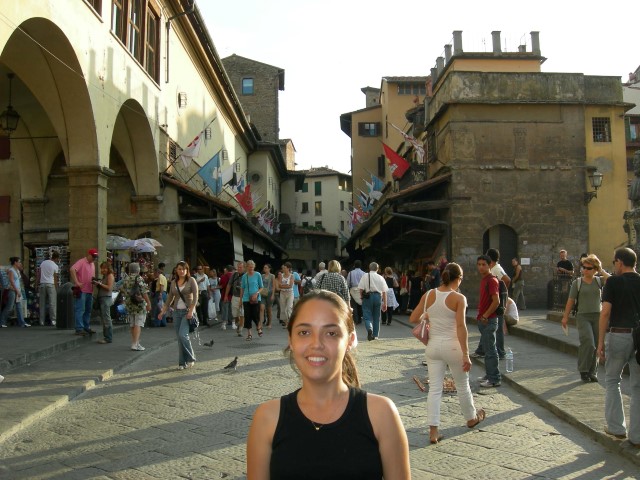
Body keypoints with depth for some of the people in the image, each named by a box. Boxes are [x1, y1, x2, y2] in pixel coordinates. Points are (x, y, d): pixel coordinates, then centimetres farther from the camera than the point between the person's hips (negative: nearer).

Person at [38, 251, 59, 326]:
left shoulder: (43, 263, 10)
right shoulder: (55, 266, -2)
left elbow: (39, 275, 9)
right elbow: (55, 279, -2)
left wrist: (38, 285, 13)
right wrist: (56, 288, 3)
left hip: (42, 284, 4)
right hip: (50, 284, -4)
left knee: (42, 303, 7)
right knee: (52, 303, -3)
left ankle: (42, 321, 7)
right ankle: (53, 321, -7)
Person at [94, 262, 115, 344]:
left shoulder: (110, 275, -5)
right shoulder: (104, 276, 20)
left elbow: (109, 288, -13)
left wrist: (100, 283, -12)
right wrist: (97, 283, 6)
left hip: (106, 298, -9)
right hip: (101, 298, 9)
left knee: (106, 318, -9)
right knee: (103, 319, 8)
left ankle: (108, 338, -7)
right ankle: (106, 336, 12)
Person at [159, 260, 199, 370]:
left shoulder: (191, 280, -2)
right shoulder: (173, 283, 11)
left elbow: (195, 296, -8)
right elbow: (170, 298, 16)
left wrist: (191, 310, -17)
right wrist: (163, 311, 9)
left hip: (187, 311, -5)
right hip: (177, 312, 5)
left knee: (183, 335, -18)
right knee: (179, 338, 3)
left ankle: (191, 359, -2)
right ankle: (182, 363, 10)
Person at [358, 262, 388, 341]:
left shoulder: (365, 276, -1)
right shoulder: (380, 277, 5)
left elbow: (361, 289, -7)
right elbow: (384, 291, 3)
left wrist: (362, 297, 8)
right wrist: (385, 303, 7)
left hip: (367, 297, -2)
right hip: (378, 297, 2)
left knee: (367, 316, 0)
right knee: (376, 317, 13)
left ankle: (369, 328, -28)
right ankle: (375, 335, 17)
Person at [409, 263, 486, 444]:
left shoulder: (428, 295, -1)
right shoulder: (458, 298, -12)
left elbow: (413, 319, 2)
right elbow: (461, 327, -17)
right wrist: (466, 354, -14)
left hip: (433, 346, 3)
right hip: (452, 347, -3)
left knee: (434, 388, 6)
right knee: (462, 386, 18)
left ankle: (433, 431, 3)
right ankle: (471, 418, 40)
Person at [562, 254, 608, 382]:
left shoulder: (599, 281, 5)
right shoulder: (577, 283, 1)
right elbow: (571, 300, 4)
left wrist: (602, 271, -7)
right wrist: (565, 317, 3)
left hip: (598, 315, 2)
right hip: (583, 316, -2)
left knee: (596, 346, 5)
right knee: (588, 343, -16)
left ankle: (592, 372, 19)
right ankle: (584, 371, -2)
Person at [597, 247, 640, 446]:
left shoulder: (613, 282, -7)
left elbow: (606, 312, -13)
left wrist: (600, 342, -9)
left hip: (618, 335, -3)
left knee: (612, 381, 16)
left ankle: (616, 427, 17)